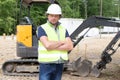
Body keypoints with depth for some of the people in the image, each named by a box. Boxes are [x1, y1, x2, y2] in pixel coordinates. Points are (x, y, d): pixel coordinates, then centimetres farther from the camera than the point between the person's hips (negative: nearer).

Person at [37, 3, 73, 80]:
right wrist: (62, 42, -7)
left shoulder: (63, 30, 9)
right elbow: (47, 45, -20)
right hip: (46, 64, -5)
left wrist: (53, 46, -14)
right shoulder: (42, 28, -5)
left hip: (59, 65, 5)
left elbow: (70, 46, -4)